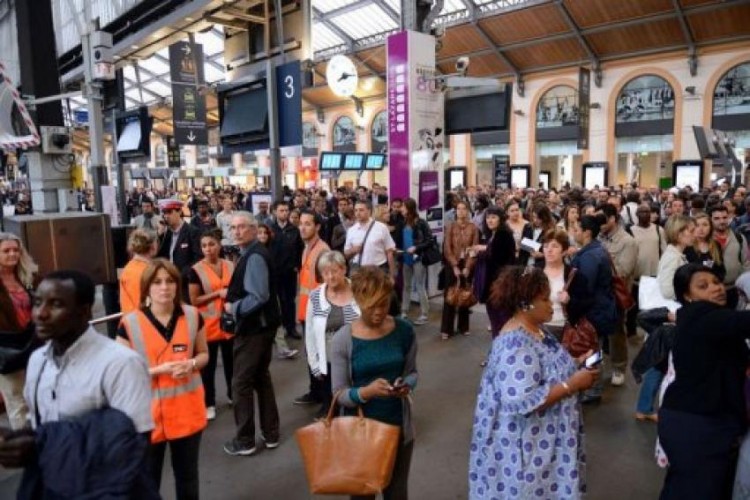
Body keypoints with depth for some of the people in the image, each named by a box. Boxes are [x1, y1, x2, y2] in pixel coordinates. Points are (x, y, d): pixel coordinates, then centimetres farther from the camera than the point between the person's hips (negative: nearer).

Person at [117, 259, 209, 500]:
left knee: (188, 475, 19)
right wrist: (158, 370, -21)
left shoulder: (193, 316, -3)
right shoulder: (129, 324, -11)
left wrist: (191, 364, -14)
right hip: (149, 412, -2)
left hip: (187, 409, 2)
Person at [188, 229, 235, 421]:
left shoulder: (230, 266, 3)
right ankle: (209, 403, 19)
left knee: (231, 361, 15)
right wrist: (218, 293, -18)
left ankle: (233, 395, 33)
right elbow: (194, 300, -10)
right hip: (208, 324, -3)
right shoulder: (196, 270, -8)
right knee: (208, 365, 6)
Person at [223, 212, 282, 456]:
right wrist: (232, 296, 5)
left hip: (254, 327, -10)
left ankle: (244, 441, 16)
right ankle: (270, 434, 30)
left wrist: (233, 307, -16)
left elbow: (259, 297, -29)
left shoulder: (254, 257, -21)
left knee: (242, 383, 2)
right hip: (260, 325, 10)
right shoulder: (252, 253, 11)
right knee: (261, 378, 18)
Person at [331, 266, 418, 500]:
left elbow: (411, 372, 3)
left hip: (399, 427, 2)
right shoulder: (342, 340, -16)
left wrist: (407, 385, -19)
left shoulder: (404, 331, -10)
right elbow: (339, 394, -12)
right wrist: (366, 392, -31)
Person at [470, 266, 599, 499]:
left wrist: (575, 364, 0)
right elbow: (523, 401, -33)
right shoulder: (517, 344, -29)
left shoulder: (536, 329, 3)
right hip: (525, 444, -9)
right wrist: (573, 384, -26)